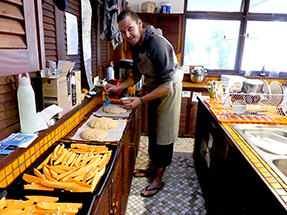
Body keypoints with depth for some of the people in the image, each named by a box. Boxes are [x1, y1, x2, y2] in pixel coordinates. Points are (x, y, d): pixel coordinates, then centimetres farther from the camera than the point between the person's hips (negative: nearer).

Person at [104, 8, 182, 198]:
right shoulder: (136, 45, -3)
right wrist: (119, 87, -4)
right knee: (152, 132, 18)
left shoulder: (158, 45, -30)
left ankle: (158, 179, 19)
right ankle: (153, 167, 38)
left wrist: (141, 100, -31)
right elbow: (137, 74, 9)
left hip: (168, 91, -8)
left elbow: (166, 86, -31)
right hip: (153, 90, 8)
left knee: (164, 136, 2)